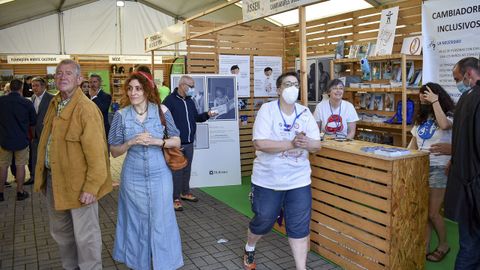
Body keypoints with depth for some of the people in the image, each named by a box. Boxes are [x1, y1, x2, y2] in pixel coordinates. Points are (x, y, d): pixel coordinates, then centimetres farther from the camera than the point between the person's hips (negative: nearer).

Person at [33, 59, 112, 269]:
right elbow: (46, 142, 14)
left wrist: (91, 187, -23)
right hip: (53, 179, 9)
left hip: (78, 182, -8)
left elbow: (96, 153, -22)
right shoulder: (54, 104, 7)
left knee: (85, 235, 4)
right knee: (60, 230, 23)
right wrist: (43, 175, 13)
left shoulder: (87, 109, -18)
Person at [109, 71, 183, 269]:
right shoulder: (121, 115, -3)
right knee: (137, 221, 13)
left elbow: (177, 142, 1)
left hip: (160, 174, -1)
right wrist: (132, 142, -17)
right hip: (133, 176, 1)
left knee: (161, 221, 5)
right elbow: (114, 151, 1)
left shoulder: (161, 110, -5)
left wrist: (157, 141, -17)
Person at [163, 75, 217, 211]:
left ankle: (185, 192, 31)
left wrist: (207, 115, 2)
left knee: (187, 169, 16)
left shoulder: (190, 101, 13)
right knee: (176, 170, -2)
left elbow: (196, 117, 20)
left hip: (189, 143, 7)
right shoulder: (169, 100, -12)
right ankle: (175, 198, 6)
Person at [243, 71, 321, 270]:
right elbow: (260, 143, -23)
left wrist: (307, 143, -24)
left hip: (298, 180, 3)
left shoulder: (305, 113, 2)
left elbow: (317, 145, 0)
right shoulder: (267, 110, -12)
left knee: (299, 227, 6)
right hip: (268, 179, -3)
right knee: (263, 221, 14)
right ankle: (249, 248, 45)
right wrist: (292, 144, -28)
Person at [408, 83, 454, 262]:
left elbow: (444, 125, -33)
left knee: (433, 213, -1)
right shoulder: (421, 118, 12)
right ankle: (425, 246, 17)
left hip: (439, 169, -6)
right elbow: (414, 142, 17)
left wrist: (435, 102, -25)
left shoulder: (449, 116, -8)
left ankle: (443, 245, 22)